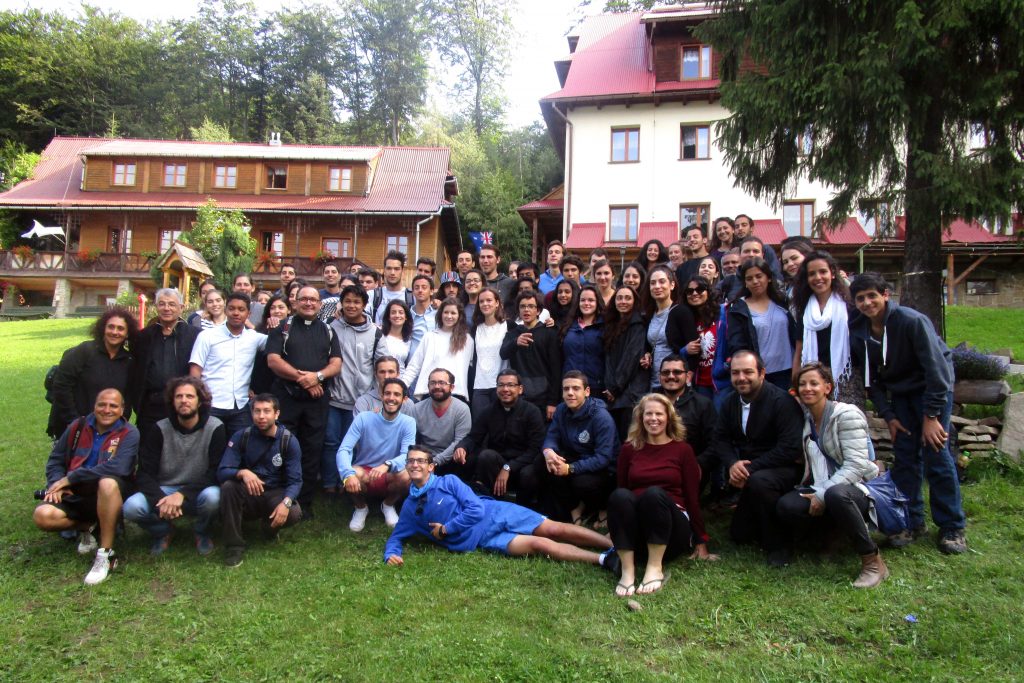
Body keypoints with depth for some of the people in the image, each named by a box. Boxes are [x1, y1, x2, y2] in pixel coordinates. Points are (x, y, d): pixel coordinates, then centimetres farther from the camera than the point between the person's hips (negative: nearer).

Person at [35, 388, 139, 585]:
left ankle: (106, 554, -26)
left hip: (109, 496, -4)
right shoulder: (77, 427, 5)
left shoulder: (129, 433, -9)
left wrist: (71, 478, -22)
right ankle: (84, 526, 11)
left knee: (108, 482, -38)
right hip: (75, 496, 4)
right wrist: (56, 483, -9)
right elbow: (55, 460, 12)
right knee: (43, 516, -24)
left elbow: (117, 468, -25)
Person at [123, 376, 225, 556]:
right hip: (163, 491, 2)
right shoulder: (160, 429, -2)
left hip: (198, 492, -2)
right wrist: (161, 499, -25)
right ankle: (163, 531, 8)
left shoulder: (215, 428, -10)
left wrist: (182, 494, -24)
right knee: (131, 507, -27)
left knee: (213, 496, -36)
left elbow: (216, 472, -13)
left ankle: (201, 532, 1)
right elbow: (144, 473, -6)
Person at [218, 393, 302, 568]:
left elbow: (295, 480, -13)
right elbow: (222, 472, -14)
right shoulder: (241, 436, -6)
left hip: (275, 494, -1)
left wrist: (286, 502, -35)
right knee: (228, 487, -31)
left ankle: (270, 526, 7)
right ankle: (234, 546, -18)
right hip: (248, 495, 1)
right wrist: (243, 473, -37)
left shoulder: (289, 441, -9)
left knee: (294, 513, -32)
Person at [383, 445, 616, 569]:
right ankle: (604, 560, -24)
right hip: (484, 538, 0)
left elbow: (476, 509, -9)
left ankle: (615, 546, -12)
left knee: (555, 530, -13)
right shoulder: (410, 508, 9)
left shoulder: (448, 481, -1)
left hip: (496, 514, 0)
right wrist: (391, 554, -9)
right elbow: (396, 537, 14)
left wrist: (445, 529, -7)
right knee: (541, 545, -20)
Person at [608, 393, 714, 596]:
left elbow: (693, 498, 5)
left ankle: (655, 568, -30)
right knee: (620, 495, -31)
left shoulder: (682, 450, 6)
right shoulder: (629, 449, 10)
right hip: (634, 532, 1)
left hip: (671, 531, -1)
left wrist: (701, 542, 4)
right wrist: (615, 530, 9)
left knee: (654, 493, -33)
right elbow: (620, 488, 13)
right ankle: (627, 570, -35)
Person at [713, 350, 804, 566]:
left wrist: (751, 468, -29)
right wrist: (732, 463, -20)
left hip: (785, 468, -7)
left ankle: (778, 546, -19)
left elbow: (791, 447, -28)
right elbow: (720, 439, 1)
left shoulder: (781, 401, -21)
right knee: (739, 535, 7)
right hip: (750, 473, 7)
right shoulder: (731, 402, 1)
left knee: (759, 481, -40)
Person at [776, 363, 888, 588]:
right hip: (822, 490, 5)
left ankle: (873, 561, -20)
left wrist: (822, 494, -22)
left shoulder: (846, 414, -11)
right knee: (785, 506, -24)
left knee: (835, 494, -39)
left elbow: (857, 465, -19)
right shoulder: (806, 421, 10)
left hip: (857, 490, -5)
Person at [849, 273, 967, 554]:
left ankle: (952, 527, 4)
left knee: (936, 453, -8)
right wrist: (888, 416, -5)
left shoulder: (911, 320, -24)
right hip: (899, 392, 5)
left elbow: (936, 368, -22)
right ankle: (912, 522, 11)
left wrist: (931, 416, -22)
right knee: (904, 456, 1)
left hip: (933, 386, -4)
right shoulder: (857, 333, -9)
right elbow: (871, 378, 0)